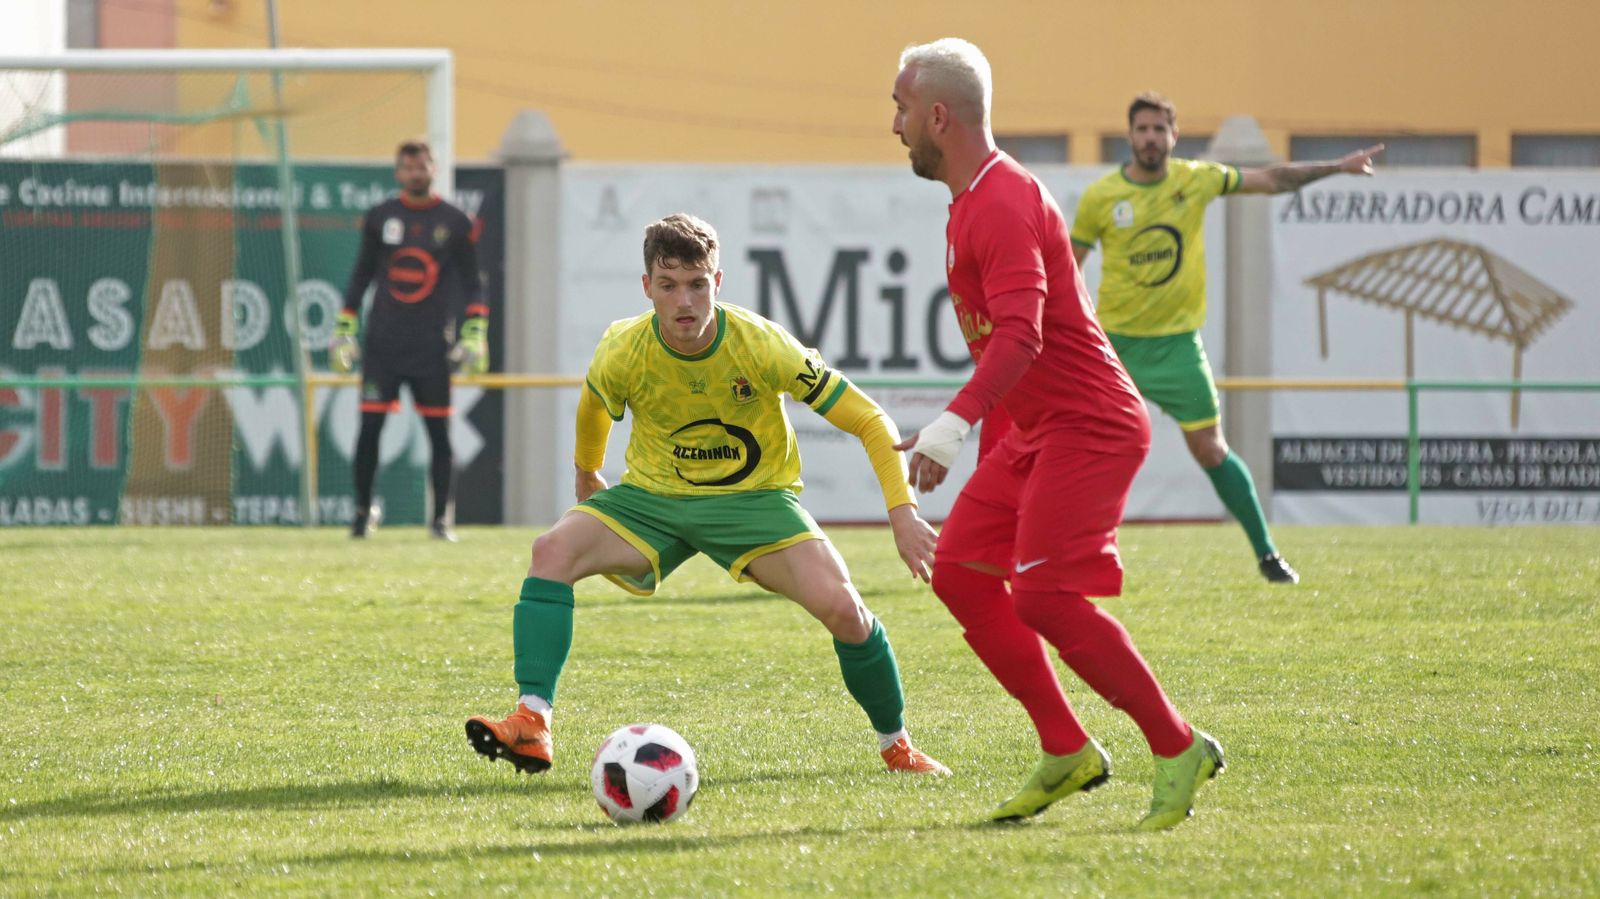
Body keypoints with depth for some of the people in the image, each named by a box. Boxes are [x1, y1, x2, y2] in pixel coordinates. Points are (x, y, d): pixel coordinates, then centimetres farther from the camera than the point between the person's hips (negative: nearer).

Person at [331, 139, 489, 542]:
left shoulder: (455, 222, 3)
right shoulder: (379, 218, 6)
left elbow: (471, 283, 7)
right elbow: (362, 274, 14)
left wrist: (474, 334, -3)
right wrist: (344, 328, 10)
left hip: (431, 346, -1)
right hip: (382, 340, 1)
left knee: (439, 431, -1)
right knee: (369, 426, -4)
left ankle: (440, 518, 5)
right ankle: (363, 510, 11)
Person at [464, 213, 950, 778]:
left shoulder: (762, 346, -23)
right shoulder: (622, 354, -17)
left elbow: (869, 421, -18)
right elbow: (594, 409, 11)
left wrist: (902, 512, -28)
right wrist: (586, 475, 28)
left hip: (753, 498, -2)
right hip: (651, 497, 2)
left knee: (841, 607, -24)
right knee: (552, 551, -26)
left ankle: (896, 744, 1)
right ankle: (532, 724, -29)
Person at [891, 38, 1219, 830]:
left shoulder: (1003, 204, -18)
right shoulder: (974, 201, 15)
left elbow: (1020, 336, -31)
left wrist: (955, 424, -41)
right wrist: (987, 449, 27)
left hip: (1088, 427, -10)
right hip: (1035, 431, 10)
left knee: (1044, 595, -17)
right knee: (960, 571, 4)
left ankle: (1179, 749, -8)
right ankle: (1067, 753, 7)